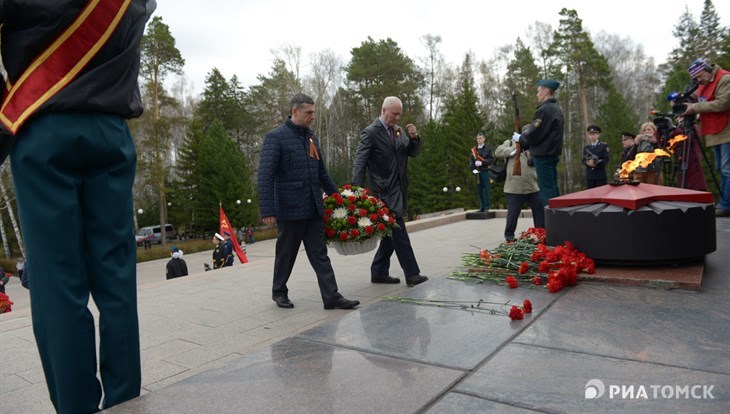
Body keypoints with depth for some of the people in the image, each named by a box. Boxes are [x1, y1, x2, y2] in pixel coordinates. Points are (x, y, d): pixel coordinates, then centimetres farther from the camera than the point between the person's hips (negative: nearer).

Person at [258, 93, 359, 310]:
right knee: (286, 254, 10)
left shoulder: (311, 136, 13)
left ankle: (331, 297, 7)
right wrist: (267, 210, -20)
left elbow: (322, 171, 20)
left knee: (320, 255, 5)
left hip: (314, 209, 6)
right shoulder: (276, 137, -8)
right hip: (289, 209, -6)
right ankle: (279, 292, 29)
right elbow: (265, 176, -14)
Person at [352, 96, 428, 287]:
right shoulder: (370, 132, -9)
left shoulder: (399, 131, 12)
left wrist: (414, 138, -5)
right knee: (399, 233, -8)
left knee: (392, 234, 11)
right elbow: (359, 164, -13)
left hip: (399, 191, 8)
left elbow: (413, 152, 15)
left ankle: (379, 272, 21)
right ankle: (411, 274, -2)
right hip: (385, 192, -8)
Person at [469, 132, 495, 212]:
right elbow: (470, 160, 6)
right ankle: (481, 206, 14)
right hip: (477, 172, 3)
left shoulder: (488, 149, 3)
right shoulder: (473, 150, 9)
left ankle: (487, 207, 5)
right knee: (479, 190, 6)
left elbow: (492, 160, -4)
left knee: (486, 189, -1)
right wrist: (473, 169, -9)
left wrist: (482, 163, -15)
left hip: (485, 171, -3)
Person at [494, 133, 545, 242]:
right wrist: (515, 149, -13)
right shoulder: (510, 143, 9)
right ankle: (509, 235, 16)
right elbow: (498, 152, -7)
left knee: (540, 211, 8)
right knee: (513, 213, 2)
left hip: (533, 187, 5)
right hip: (515, 188, -5)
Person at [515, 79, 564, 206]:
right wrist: (525, 144, 14)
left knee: (546, 189, -6)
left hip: (543, 155, -9)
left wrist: (520, 138, -1)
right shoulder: (556, 109, 15)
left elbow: (535, 134, -19)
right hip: (553, 154, 9)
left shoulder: (544, 109, -16)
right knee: (553, 188, 13)